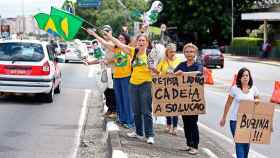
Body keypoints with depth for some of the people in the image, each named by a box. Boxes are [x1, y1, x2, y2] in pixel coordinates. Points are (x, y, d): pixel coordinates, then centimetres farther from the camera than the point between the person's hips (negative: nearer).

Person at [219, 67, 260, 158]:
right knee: (239, 143, -7)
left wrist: (256, 101, -9)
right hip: (236, 120, -3)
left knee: (247, 142, 12)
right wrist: (224, 118, 10)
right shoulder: (235, 89, -6)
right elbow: (228, 104, 4)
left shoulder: (253, 89, 1)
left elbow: (258, 100, 16)